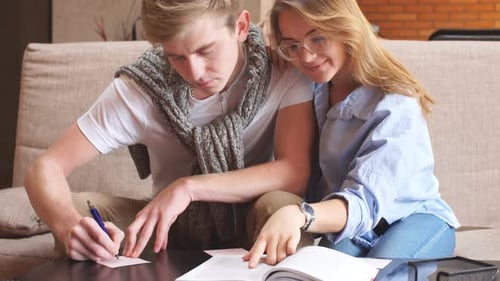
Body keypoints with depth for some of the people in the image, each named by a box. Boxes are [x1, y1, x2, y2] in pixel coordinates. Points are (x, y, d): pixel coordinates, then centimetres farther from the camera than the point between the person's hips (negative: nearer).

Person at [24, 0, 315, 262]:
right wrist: (68, 225, -43)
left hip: (252, 226, 0)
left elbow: (295, 174, -26)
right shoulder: (136, 90, -21)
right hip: (173, 230, 1)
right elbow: (46, 168, -20)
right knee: (76, 207, -26)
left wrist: (189, 187, -35)